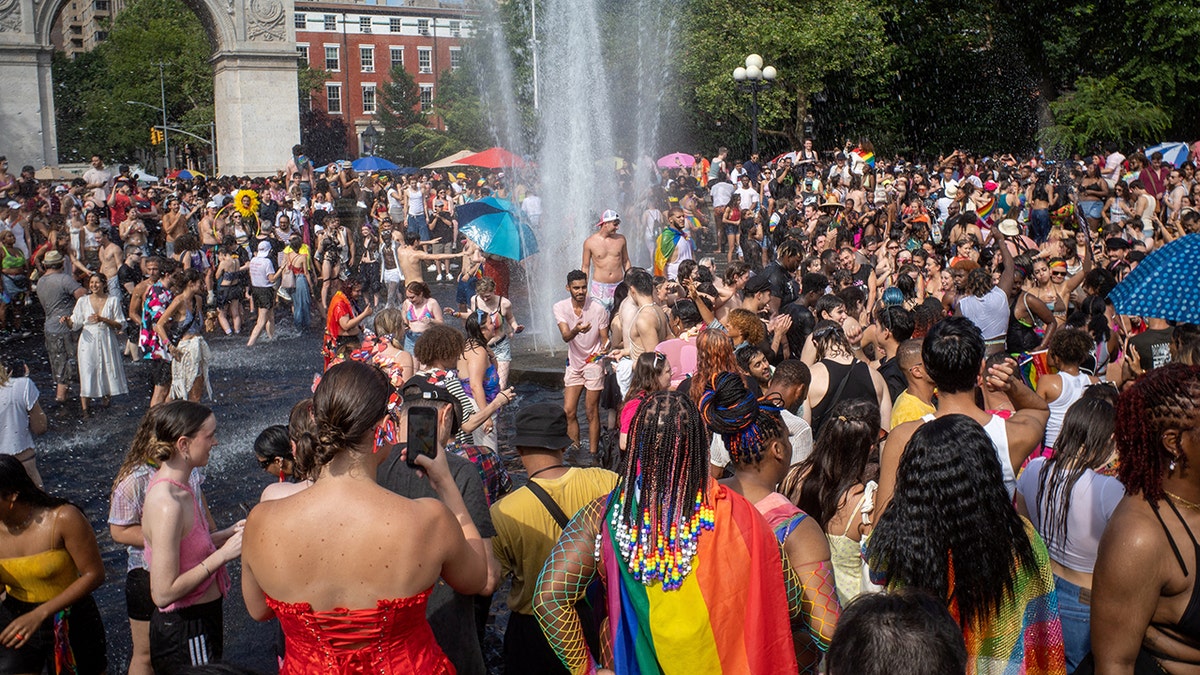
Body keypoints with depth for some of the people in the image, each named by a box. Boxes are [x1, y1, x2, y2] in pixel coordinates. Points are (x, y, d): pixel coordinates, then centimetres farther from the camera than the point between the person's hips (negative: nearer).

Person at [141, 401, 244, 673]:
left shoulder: (177, 485, 2)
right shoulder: (167, 504, -27)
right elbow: (163, 593, -26)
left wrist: (228, 533, 2)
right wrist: (223, 554, -23)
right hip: (186, 632, -10)